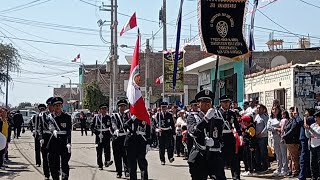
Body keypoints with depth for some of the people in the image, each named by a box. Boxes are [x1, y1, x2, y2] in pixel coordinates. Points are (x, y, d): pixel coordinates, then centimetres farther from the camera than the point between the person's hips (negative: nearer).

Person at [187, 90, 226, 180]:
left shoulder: (218, 120, 11)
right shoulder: (193, 118, 3)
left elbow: (221, 139, 10)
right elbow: (194, 132, -17)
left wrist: (213, 142, -13)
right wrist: (206, 118, -25)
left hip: (215, 157, 2)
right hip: (199, 159, -2)